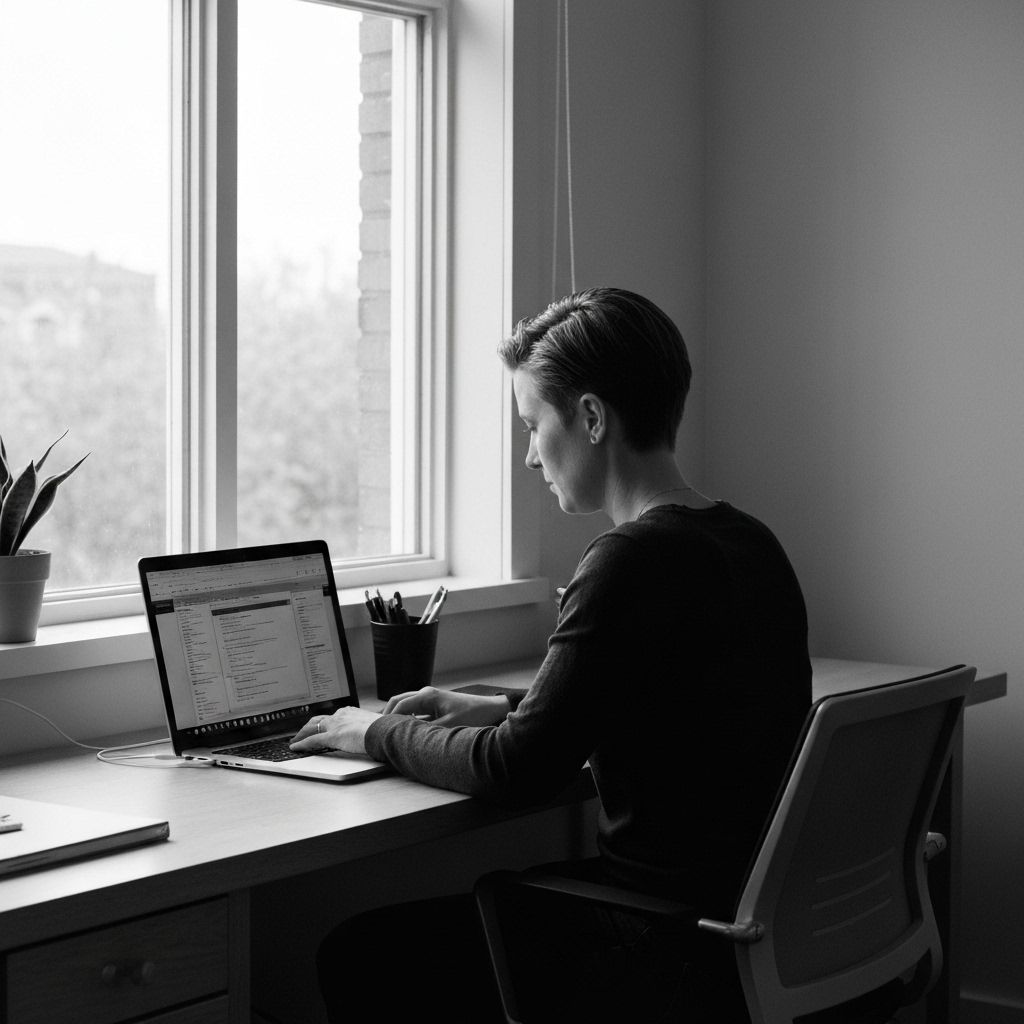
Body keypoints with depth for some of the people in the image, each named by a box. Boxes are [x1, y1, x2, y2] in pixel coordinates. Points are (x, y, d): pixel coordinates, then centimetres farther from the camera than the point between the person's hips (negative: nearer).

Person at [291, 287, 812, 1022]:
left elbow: (518, 774, -18)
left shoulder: (632, 562, -21)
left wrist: (381, 732, -1)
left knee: (356, 957, 2)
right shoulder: (752, 545, 7)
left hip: (669, 951, -9)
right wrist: (501, 709, 17)